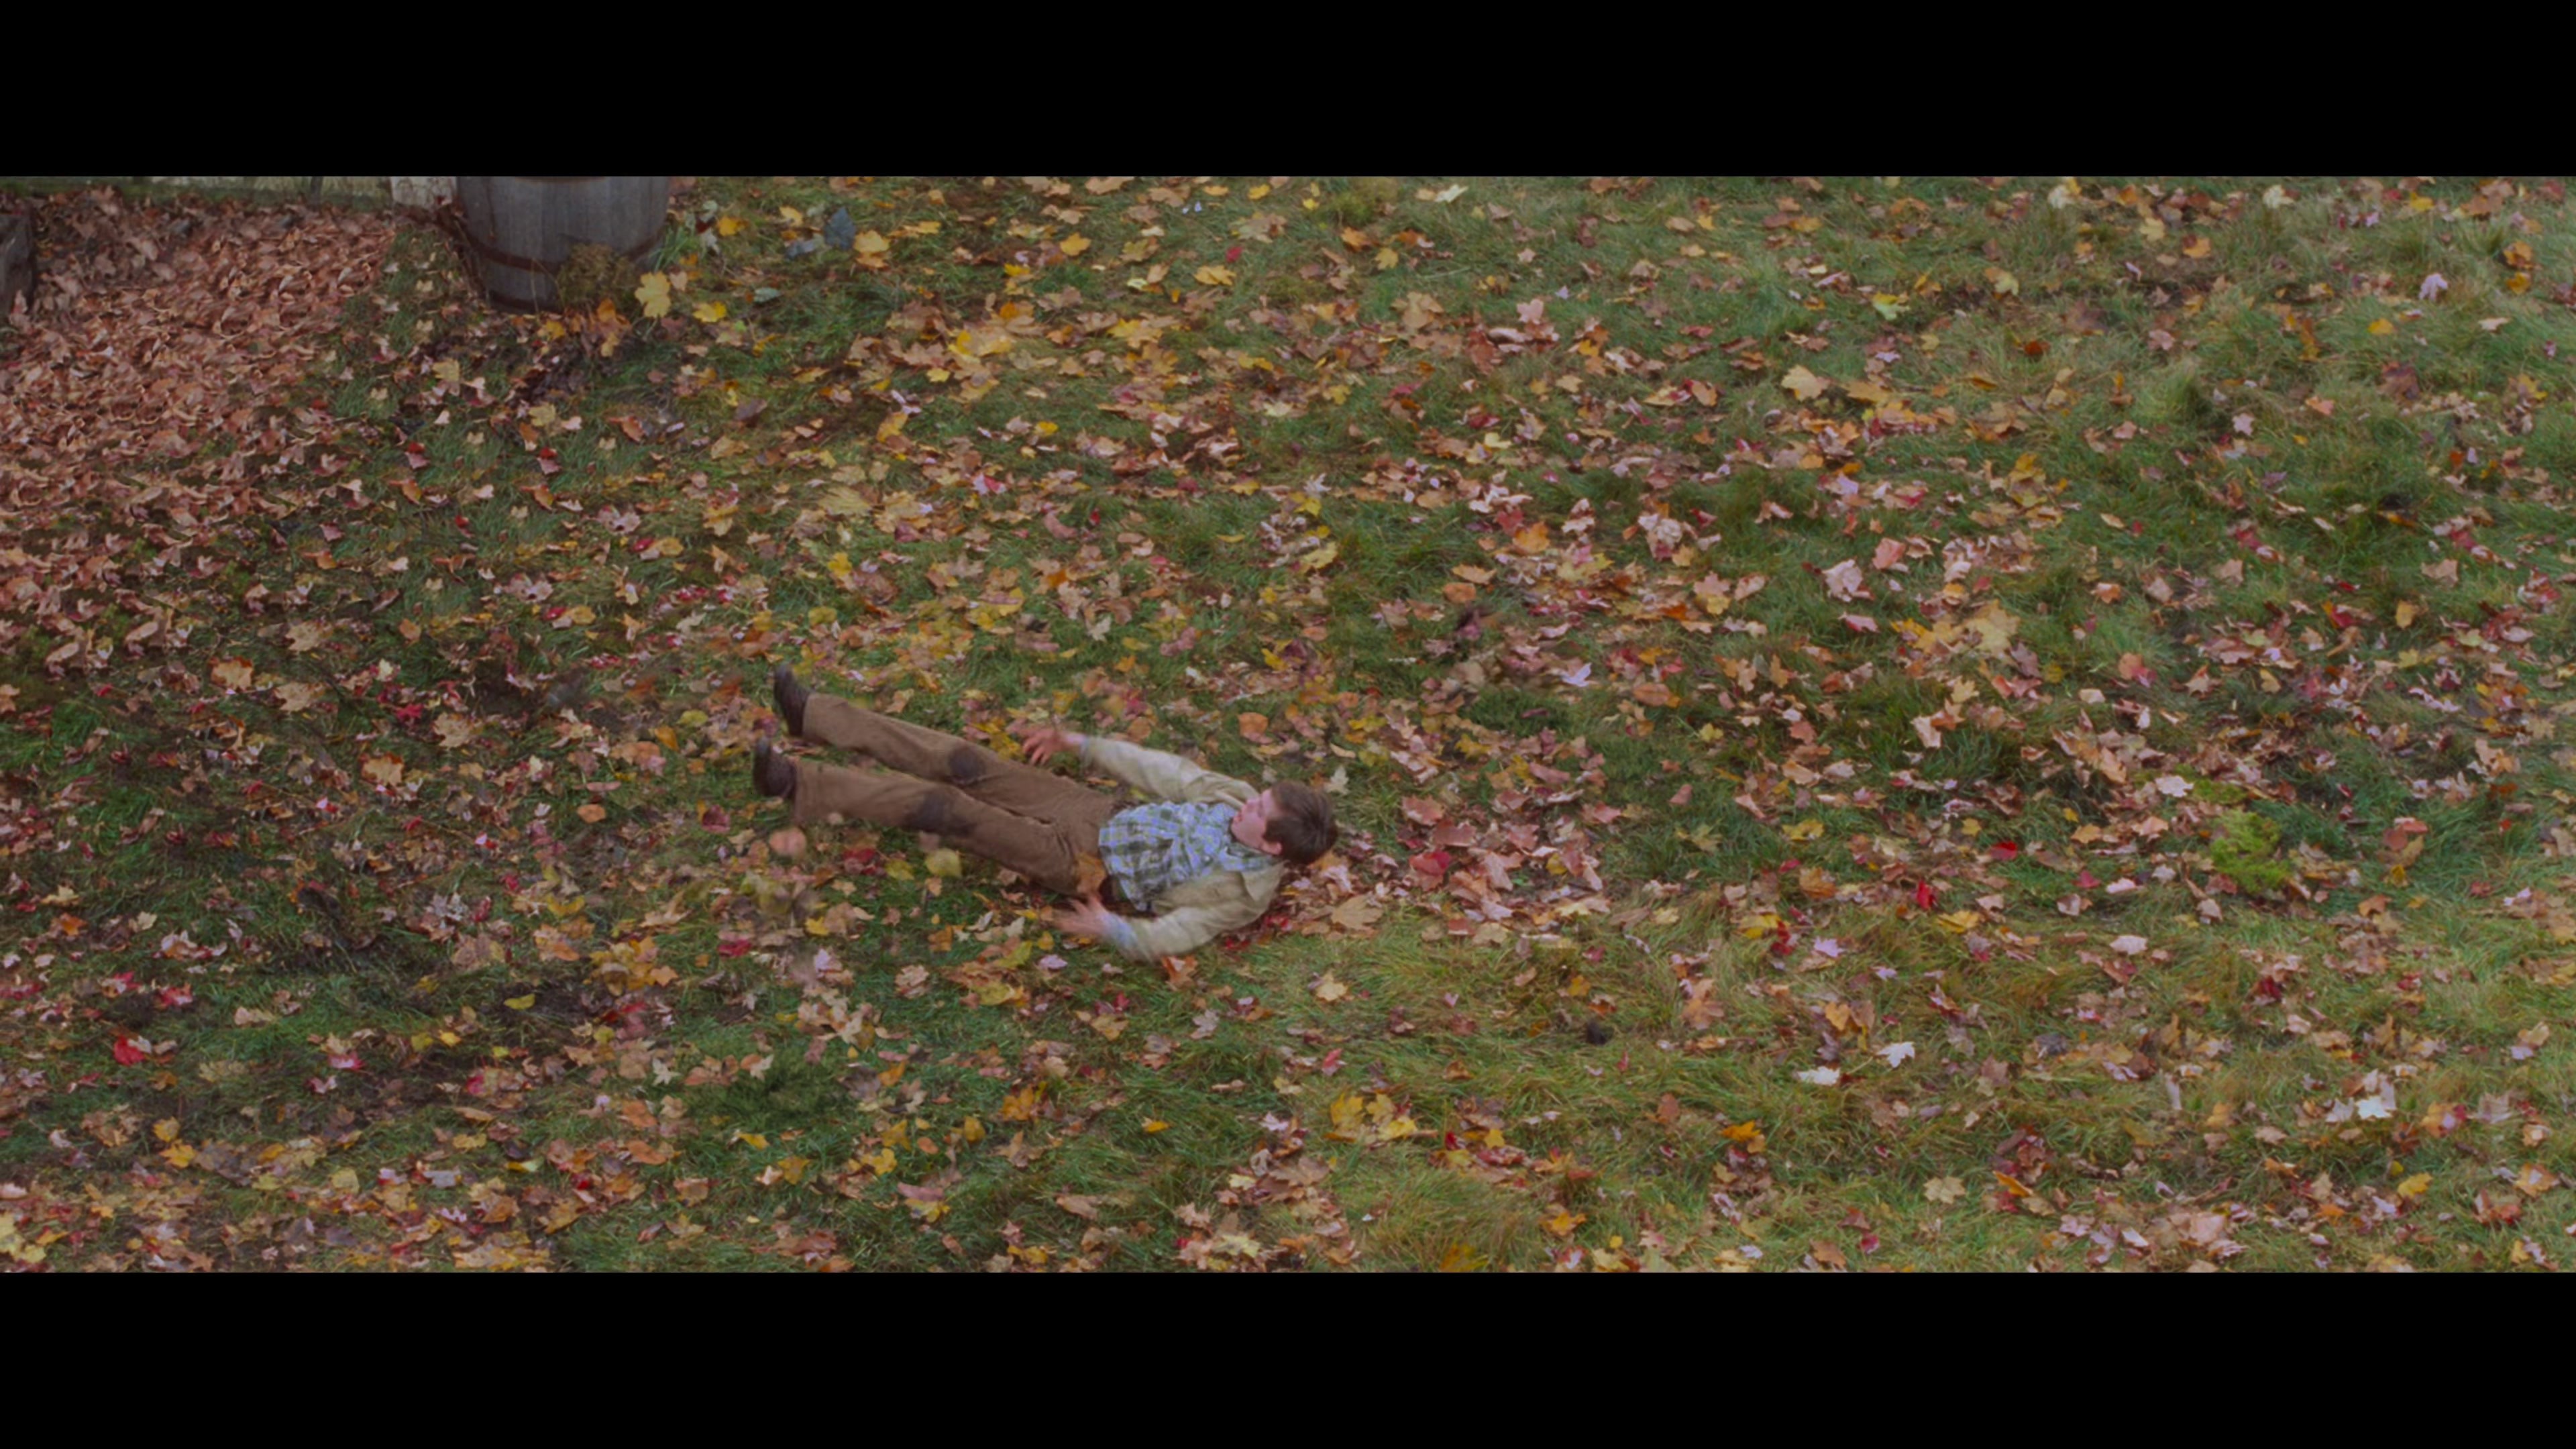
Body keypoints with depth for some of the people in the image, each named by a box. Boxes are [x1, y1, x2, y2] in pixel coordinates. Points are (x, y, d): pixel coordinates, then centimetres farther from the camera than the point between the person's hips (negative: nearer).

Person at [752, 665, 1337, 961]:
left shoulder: (1243, 893, -23)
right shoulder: (1237, 799, -4)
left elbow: (1166, 937, -26)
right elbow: (1162, 771, 4)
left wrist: (1110, 928, -43)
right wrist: (1075, 743, 7)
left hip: (1081, 863, -7)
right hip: (1104, 815, 7)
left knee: (946, 810, -12)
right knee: (964, 766, 0)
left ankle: (800, 788, -4)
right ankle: (811, 715, 7)